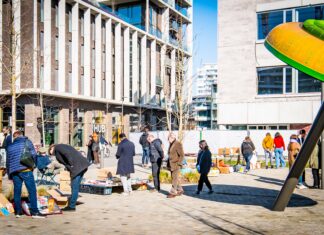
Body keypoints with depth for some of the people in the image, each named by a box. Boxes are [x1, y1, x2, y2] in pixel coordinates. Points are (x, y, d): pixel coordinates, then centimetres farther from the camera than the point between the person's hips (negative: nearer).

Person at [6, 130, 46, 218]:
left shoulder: (9, 146, 19)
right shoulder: (26, 141, 8)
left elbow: (8, 161, 21)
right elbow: (33, 154, 0)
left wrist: (9, 174, 26)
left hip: (14, 171, 5)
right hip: (25, 169, -5)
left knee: (17, 191, 13)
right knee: (32, 190, -5)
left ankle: (18, 212, 16)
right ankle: (34, 212, -10)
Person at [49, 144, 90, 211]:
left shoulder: (57, 148, 2)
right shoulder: (62, 146, 29)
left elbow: (67, 153, -16)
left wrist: (71, 165, -11)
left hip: (77, 167, -10)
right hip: (82, 165, 10)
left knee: (74, 187, -2)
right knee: (75, 187, 16)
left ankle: (72, 206, 5)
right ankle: (71, 205, 24)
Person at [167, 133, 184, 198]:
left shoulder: (178, 144, -14)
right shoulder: (171, 144, 12)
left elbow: (182, 155, -16)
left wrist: (179, 163, -18)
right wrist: (168, 164, 14)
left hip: (176, 164, -9)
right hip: (171, 165, 9)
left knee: (175, 178, -6)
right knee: (174, 178, 12)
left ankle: (173, 192, -3)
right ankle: (180, 190, 23)